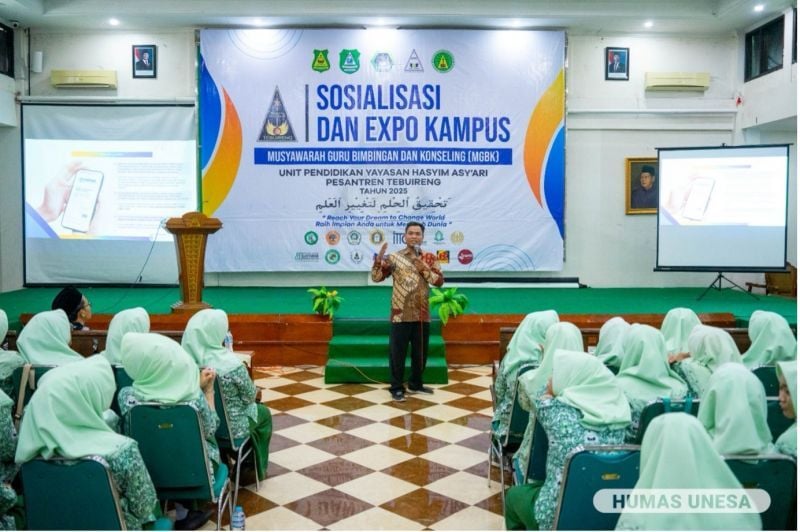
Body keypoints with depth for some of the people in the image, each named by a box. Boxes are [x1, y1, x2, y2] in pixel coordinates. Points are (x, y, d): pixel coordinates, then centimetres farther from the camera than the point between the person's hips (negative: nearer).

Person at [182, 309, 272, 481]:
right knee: (264, 413, 26)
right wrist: (256, 393, 9)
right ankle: (258, 469, 40)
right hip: (230, 427, -5)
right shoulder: (230, 363, -30)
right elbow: (250, 396, -15)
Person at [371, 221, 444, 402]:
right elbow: (376, 277, -3)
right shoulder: (394, 257, -1)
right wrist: (379, 259, -19)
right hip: (401, 314, -3)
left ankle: (415, 384, 29)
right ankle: (397, 388, 13)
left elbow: (439, 281, -1)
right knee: (398, 353, 1)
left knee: (420, 352, 13)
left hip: (422, 315, 3)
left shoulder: (429, 258, 7)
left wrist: (424, 269, -13)